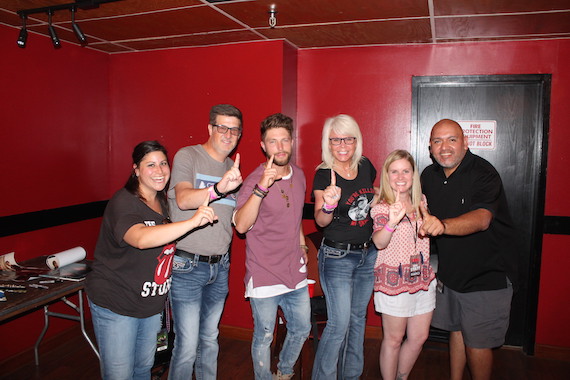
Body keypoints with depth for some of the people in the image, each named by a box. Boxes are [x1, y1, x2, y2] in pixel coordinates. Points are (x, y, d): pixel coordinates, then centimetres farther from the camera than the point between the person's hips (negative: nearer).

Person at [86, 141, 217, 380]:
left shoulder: (163, 202, 4)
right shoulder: (123, 202, -20)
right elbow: (141, 238, -41)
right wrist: (192, 222, -49)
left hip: (151, 304, 7)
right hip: (115, 305, -7)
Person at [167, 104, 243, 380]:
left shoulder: (234, 169, 11)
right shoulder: (187, 156, -6)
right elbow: (183, 199, -25)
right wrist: (218, 189, -41)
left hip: (220, 266, 5)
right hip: (187, 266, -5)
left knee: (209, 339, 18)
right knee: (187, 345, -2)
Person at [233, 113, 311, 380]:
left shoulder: (299, 175, 5)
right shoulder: (254, 181, -15)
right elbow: (241, 225, -30)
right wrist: (261, 188, -40)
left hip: (295, 271, 6)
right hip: (264, 275, -6)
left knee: (301, 330, 19)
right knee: (264, 336, 8)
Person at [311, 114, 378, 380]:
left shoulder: (365, 166, 0)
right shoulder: (323, 174, -14)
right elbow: (321, 221, -21)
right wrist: (329, 204, -41)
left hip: (368, 254, 6)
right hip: (336, 256, -5)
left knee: (358, 318, 17)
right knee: (339, 323, -5)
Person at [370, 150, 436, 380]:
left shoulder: (420, 203, 6)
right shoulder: (382, 207, -13)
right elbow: (379, 242, -32)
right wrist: (392, 222, -48)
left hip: (423, 278, 6)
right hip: (394, 281, -6)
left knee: (419, 337, 15)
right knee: (394, 339, 5)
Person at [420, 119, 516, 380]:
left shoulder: (484, 174, -20)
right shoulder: (429, 175, 1)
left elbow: (481, 219, -38)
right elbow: (424, 214, 18)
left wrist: (442, 225, -53)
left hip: (486, 275, -6)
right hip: (450, 271, 6)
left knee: (476, 343, 2)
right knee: (456, 330, 18)